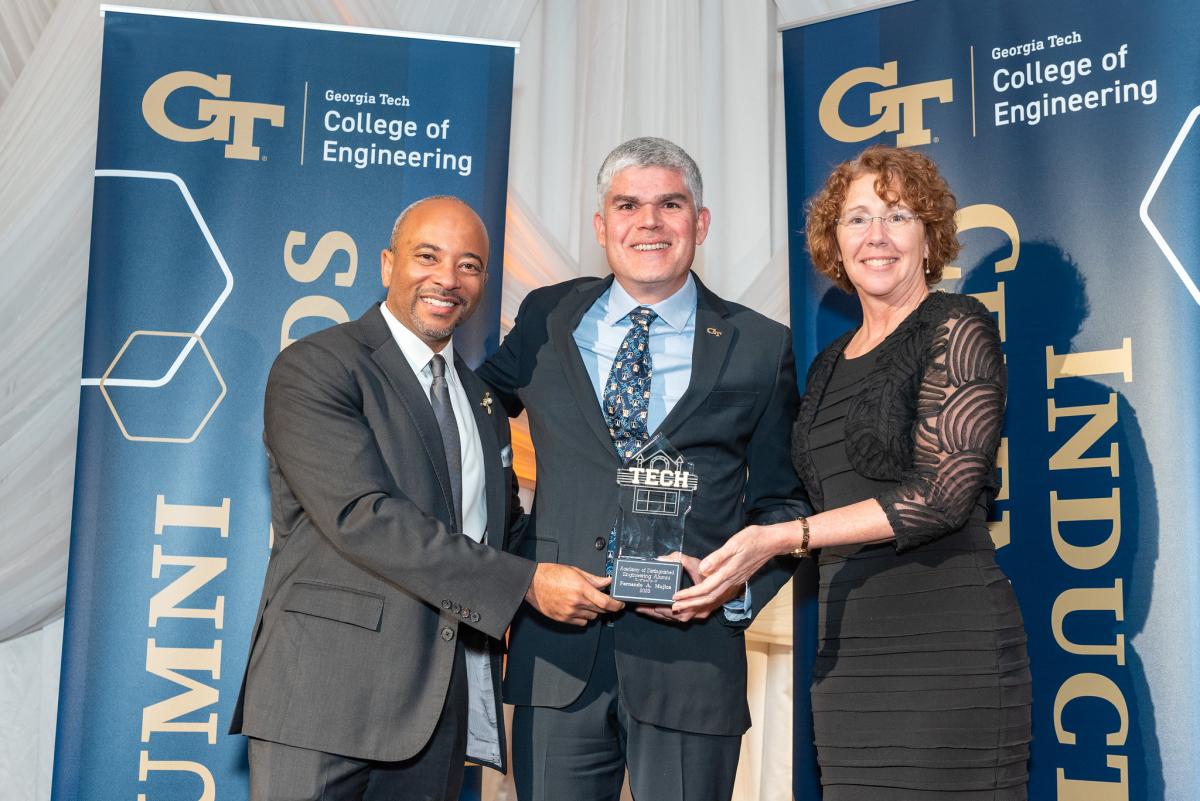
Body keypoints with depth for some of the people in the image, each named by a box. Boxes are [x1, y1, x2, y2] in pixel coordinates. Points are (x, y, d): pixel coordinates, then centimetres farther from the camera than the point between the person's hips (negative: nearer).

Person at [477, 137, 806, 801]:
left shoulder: (761, 349, 4)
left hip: (690, 652, -1)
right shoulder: (546, 319, 9)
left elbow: (782, 501, 8)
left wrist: (735, 585, -11)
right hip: (556, 650, 2)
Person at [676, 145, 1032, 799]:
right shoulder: (831, 363, 17)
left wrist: (784, 537, -17)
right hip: (847, 649, 6)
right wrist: (728, 574, 9)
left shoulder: (956, 329, -3)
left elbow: (946, 491, -14)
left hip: (947, 644, -6)